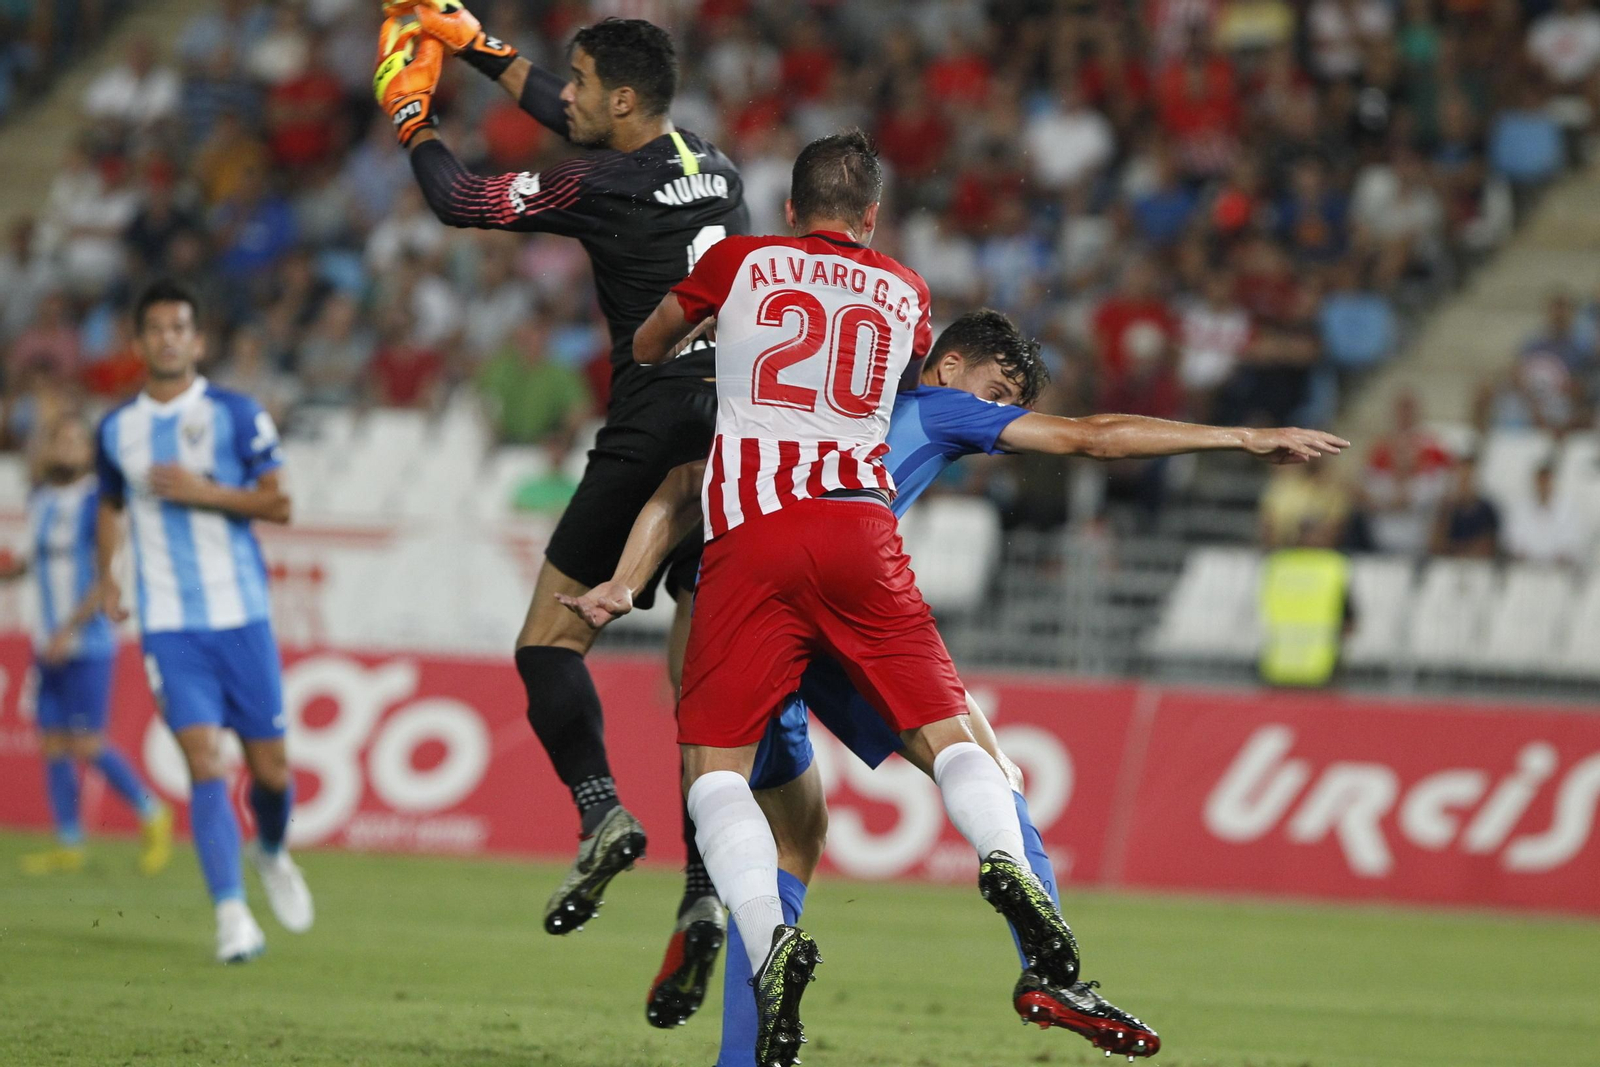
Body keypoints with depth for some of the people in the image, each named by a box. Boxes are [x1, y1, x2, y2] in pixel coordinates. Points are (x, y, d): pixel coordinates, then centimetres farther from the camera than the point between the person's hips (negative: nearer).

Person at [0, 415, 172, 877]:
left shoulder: (95, 502, -11)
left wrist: (70, 630, -19)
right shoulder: (40, 500, 10)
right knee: (52, 744, 4)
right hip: (50, 645, 7)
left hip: (87, 644, -7)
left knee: (87, 745, -8)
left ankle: (152, 816, 9)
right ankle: (69, 843, 11)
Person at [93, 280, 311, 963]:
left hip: (242, 616, -1)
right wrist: (106, 576, 10)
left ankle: (271, 854, 37)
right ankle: (231, 913, -15)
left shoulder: (236, 415, -1)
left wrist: (206, 492, -15)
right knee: (203, 759, -14)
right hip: (168, 623, 1)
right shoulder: (117, 430, 8)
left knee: (269, 767, 3)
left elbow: (279, 503, -2)